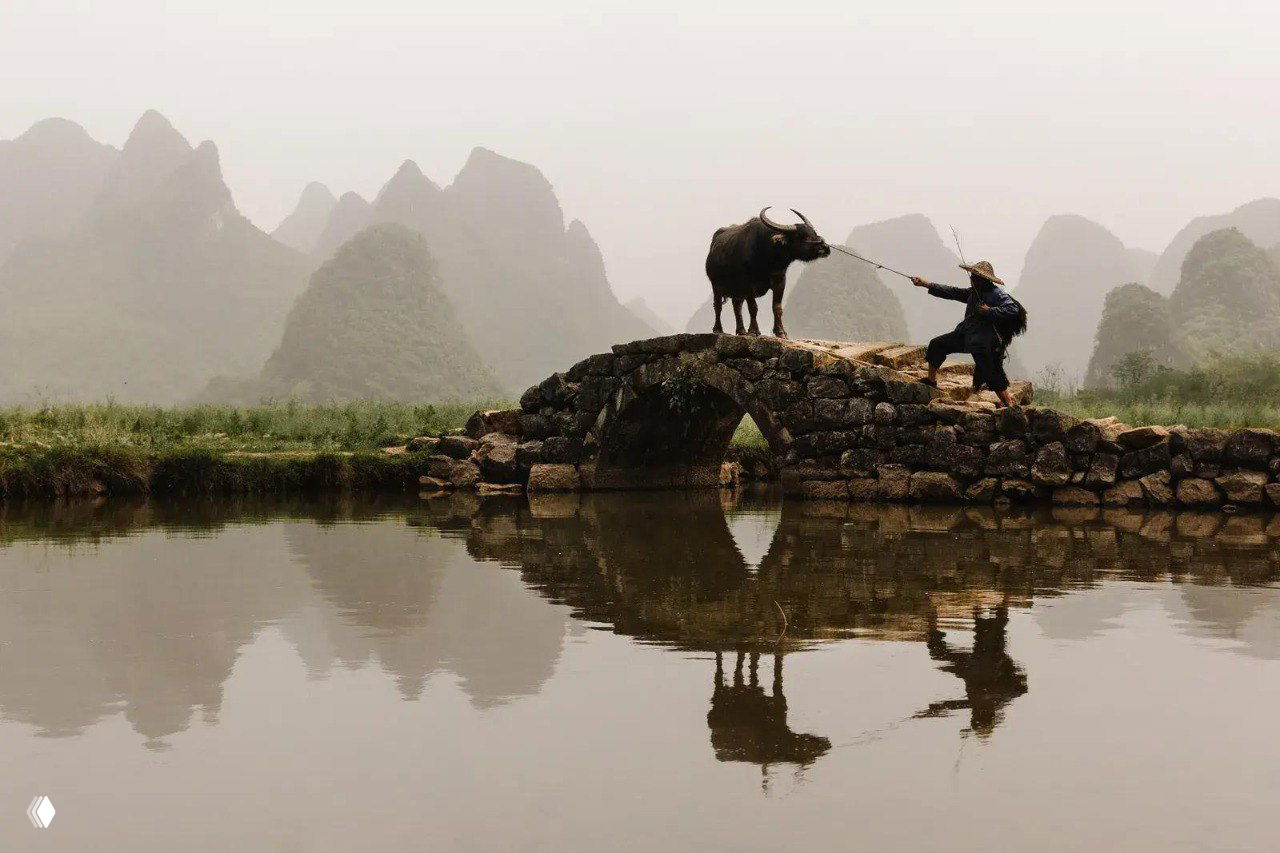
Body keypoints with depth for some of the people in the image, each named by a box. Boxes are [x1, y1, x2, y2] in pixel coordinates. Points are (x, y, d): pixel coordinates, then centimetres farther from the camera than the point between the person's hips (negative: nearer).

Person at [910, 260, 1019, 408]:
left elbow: (1012, 310, -25)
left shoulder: (998, 294, -13)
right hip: (965, 334, 9)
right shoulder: (973, 291, 12)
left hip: (984, 341, -9)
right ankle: (931, 380, 30)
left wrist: (989, 311, -24)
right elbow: (952, 292, 15)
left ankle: (1010, 406, -8)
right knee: (937, 345, 15)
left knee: (993, 377, -14)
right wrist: (925, 284, 14)